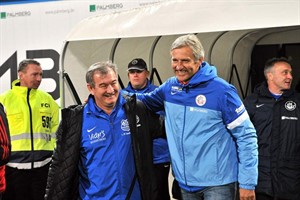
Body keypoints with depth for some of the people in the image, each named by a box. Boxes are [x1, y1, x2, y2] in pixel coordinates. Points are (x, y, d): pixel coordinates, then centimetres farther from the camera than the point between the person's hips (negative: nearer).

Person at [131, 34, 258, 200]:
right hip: (185, 182, 5)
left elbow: (246, 136, -10)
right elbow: (145, 101, 22)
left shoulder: (221, 91, -13)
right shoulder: (169, 87, 2)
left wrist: (248, 183, -11)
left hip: (217, 183, -5)